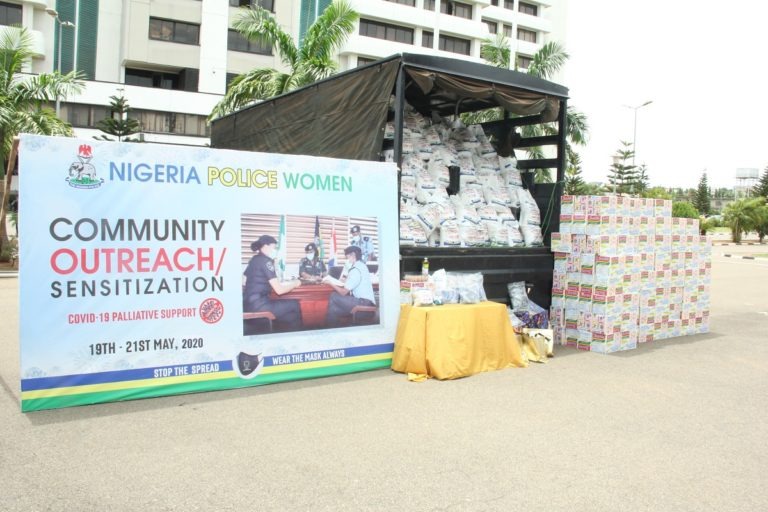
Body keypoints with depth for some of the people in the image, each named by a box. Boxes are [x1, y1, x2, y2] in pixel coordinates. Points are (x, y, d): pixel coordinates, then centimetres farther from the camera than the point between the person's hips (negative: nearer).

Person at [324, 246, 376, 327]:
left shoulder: (356, 270, -13)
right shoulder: (361, 266, 16)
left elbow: (343, 292, -11)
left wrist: (331, 283, 3)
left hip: (363, 303, -9)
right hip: (367, 302, 9)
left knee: (334, 297, -5)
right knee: (334, 310, 8)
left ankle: (330, 328, 4)